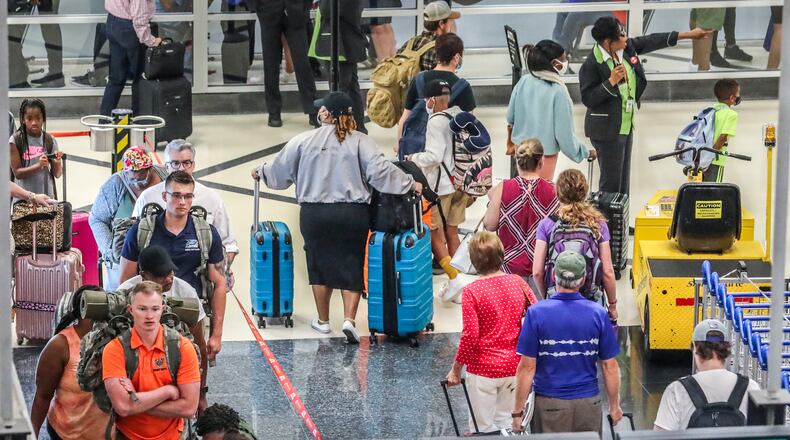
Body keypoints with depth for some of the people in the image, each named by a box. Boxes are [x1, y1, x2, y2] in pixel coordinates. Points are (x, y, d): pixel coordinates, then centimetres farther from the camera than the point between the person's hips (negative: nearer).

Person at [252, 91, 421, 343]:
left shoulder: (304, 141, -1)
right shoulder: (360, 142, -5)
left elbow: (281, 171, 10)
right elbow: (380, 171, -11)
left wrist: (261, 172, 31)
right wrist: (409, 184, -1)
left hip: (314, 214, 1)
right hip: (353, 214, -1)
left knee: (320, 265, 16)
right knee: (351, 266, 7)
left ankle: (323, 320, 26)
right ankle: (349, 320, -8)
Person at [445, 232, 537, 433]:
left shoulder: (472, 291, -16)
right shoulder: (518, 283, -3)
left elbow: (470, 336, -17)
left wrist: (456, 370, -7)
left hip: (483, 370, -4)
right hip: (513, 367, 4)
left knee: (483, 428, 8)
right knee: (505, 423, 18)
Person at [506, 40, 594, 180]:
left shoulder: (524, 82, -8)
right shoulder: (558, 91, -23)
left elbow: (510, 117, 3)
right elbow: (565, 134, -18)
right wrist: (586, 152, -3)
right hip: (544, 155, -5)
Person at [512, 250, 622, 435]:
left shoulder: (537, 313, -9)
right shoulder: (598, 314, -4)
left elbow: (527, 367, -9)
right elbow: (610, 366, 0)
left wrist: (518, 411, -2)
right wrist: (614, 406, 13)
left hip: (549, 404, -2)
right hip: (589, 404, 2)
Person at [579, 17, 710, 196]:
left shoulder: (627, 47, 1)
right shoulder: (591, 65, -20)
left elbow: (651, 41, 12)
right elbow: (587, 99, -19)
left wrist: (688, 35, 15)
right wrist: (611, 81, -27)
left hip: (626, 126, 8)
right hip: (607, 130, -8)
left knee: (624, 180, 14)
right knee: (611, 181, -6)